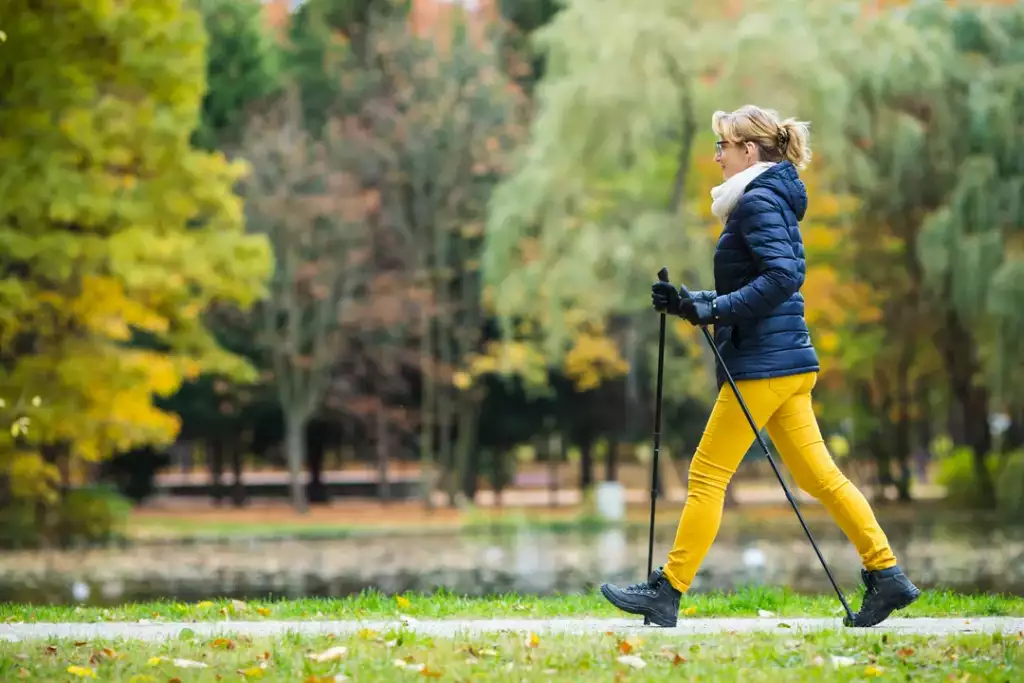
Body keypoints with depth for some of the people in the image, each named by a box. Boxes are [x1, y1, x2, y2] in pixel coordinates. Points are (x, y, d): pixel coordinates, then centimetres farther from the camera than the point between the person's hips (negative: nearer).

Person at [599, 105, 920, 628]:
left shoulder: (759, 200, -10)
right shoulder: (770, 201, 19)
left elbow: (783, 275, -23)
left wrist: (715, 309, -21)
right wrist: (691, 304, 15)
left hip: (764, 364, -10)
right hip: (786, 361, 10)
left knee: (708, 474, -5)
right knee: (818, 475, 8)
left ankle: (667, 591, -1)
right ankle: (886, 576, 6)